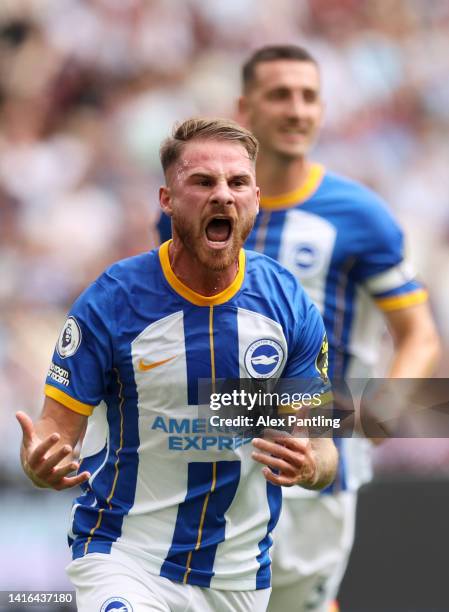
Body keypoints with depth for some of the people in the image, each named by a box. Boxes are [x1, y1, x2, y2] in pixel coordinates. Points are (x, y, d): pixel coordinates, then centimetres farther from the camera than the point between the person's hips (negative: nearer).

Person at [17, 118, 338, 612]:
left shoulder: (289, 306, -2)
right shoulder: (110, 300, -11)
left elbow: (319, 442, 4)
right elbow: (59, 426, -7)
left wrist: (310, 467, -20)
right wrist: (40, 464, -30)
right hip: (122, 556, -4)